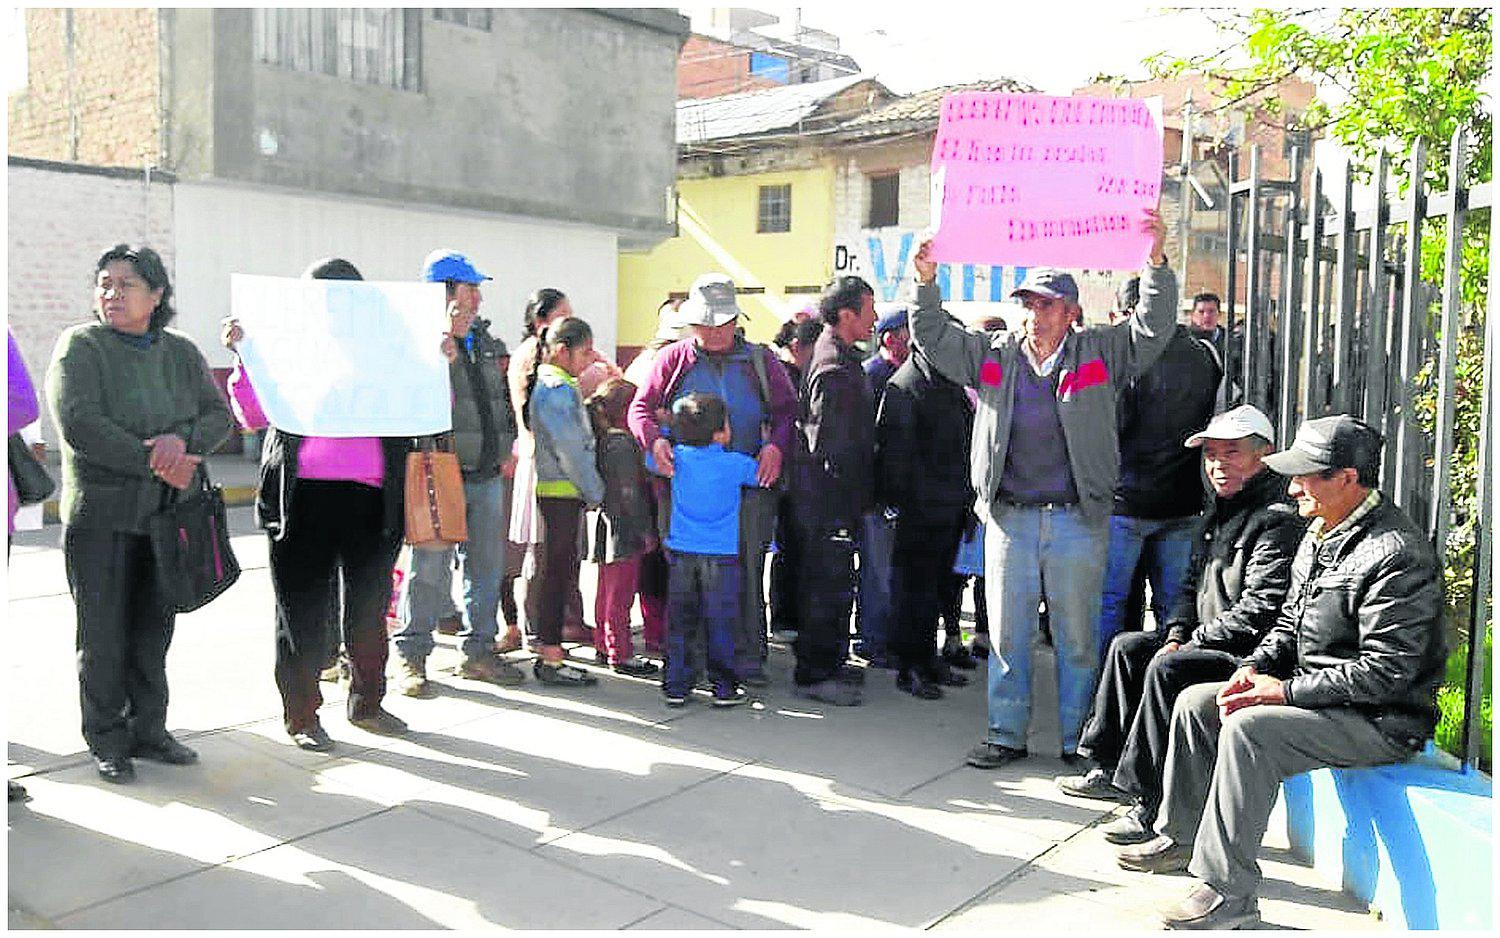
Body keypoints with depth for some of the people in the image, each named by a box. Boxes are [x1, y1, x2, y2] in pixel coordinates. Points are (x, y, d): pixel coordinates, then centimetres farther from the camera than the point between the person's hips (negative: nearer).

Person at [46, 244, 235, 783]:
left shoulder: (181, 353, 10)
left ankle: (148, 731, 23)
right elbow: (78, 424, -16)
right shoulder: (81, 346, -3)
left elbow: (220, 415, 4)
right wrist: (151, 462, -19)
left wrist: (182, 440, -18)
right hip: (100, 513, -4)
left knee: (154, 629, 11)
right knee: (103, 634, 3)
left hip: (166, 514, 4)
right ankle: (107, 743, 17)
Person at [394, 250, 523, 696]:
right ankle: (412, 656, 11)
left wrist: (505, 447, 16)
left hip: (487, 475, 7)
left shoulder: (484, 341, 17)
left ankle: (478, 651, 23)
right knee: (427, 568, -2)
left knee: (487, 566, 11)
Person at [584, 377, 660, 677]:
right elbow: (629, 493, -19)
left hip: (606, 525, 9)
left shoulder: (601, 440, 9)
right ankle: (621, 654, 2)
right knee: (621, 593, -3)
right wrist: (646, 531, -13)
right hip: (624, 528, -9)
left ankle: (607, 645, 27)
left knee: (606, 590, 17)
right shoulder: (623, 443, -18)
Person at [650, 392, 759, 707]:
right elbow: (760, 474, 10)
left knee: (680, 621, 9)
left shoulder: (677, 457, 0)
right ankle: (724, 687, 9)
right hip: (721, 554, -3)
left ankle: (676, 686, 13)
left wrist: (664, 431, 27)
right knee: (720, 622, 4)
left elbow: (651, 458, 18)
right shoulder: (735, 463, -6)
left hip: (682, 553, 3)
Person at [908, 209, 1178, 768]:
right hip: (1009, 518, 2)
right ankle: (1007, 734, 20)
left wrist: (1155, 262, -15)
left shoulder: (1100, 353, 3)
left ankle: (1079, 741, 20)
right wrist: (927, 281, -4)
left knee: (1077, 637, 7)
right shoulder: (994, 355, 9)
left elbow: (1152, 329, -4)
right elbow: (934, 338, 10)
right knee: (1007, 633, 8)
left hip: (1078, 520, -2)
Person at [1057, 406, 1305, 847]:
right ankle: (1110, 768, 14)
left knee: (1166, 669, -28)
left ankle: (1154, 806, -22)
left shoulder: (1279, 520, -17)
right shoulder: (1217, 512, 15)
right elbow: (1194, 586, 20)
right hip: (1207, 640, 11)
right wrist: (1176, 633, 3)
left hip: (1251, 654, -11)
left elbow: (1260, 609, -23)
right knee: (1126, 646, 9)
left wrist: (1195, 642, -17)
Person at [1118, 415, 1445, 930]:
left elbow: (1386, 671, -25)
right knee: (1195, 701, 6)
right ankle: (1182, 837, 20)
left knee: (1248, 728, -30)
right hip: (1315, 693, 10)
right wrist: (1255, 668, 0)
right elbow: (1289, 619, 18)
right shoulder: (1320, 532, 9)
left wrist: (1287, 691, -22)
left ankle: (1229, 892, -23)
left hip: (1381, 719, -10)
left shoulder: (1397, 554, -22)